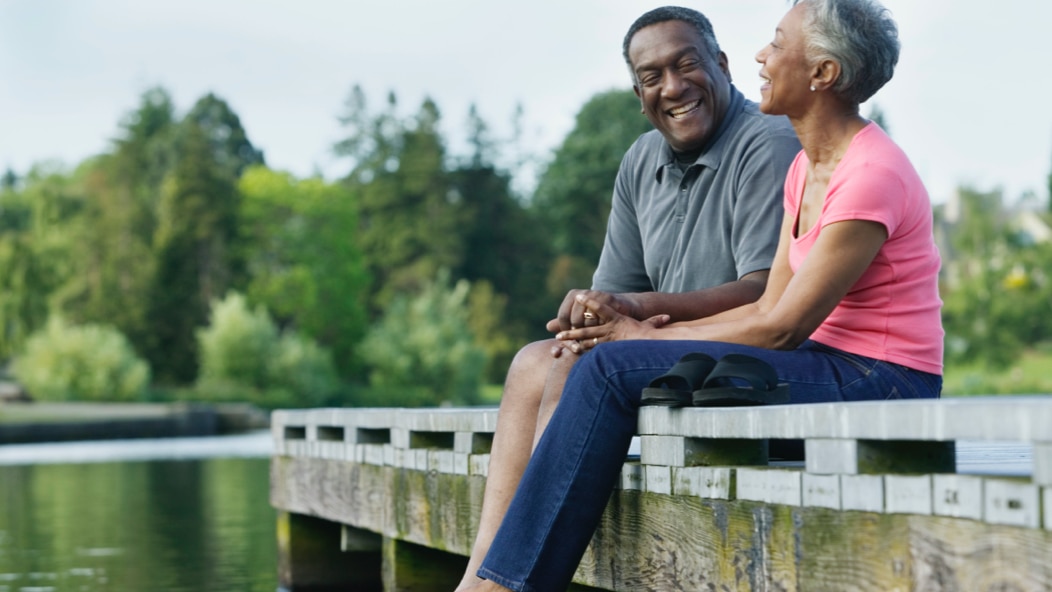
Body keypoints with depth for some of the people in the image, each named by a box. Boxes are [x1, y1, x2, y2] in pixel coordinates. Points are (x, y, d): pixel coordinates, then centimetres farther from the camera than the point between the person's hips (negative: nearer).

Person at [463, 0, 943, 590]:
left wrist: (647, 340, -8)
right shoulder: (807, 166, 13)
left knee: (612, 368, -18)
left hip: (877, 384, -9)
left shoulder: (874, 176, -17)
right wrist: (654, 332, -4)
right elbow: (769, 308, 9)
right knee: (605, 369, -4)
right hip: (829, 366, 9)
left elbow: (783, 328, -17)